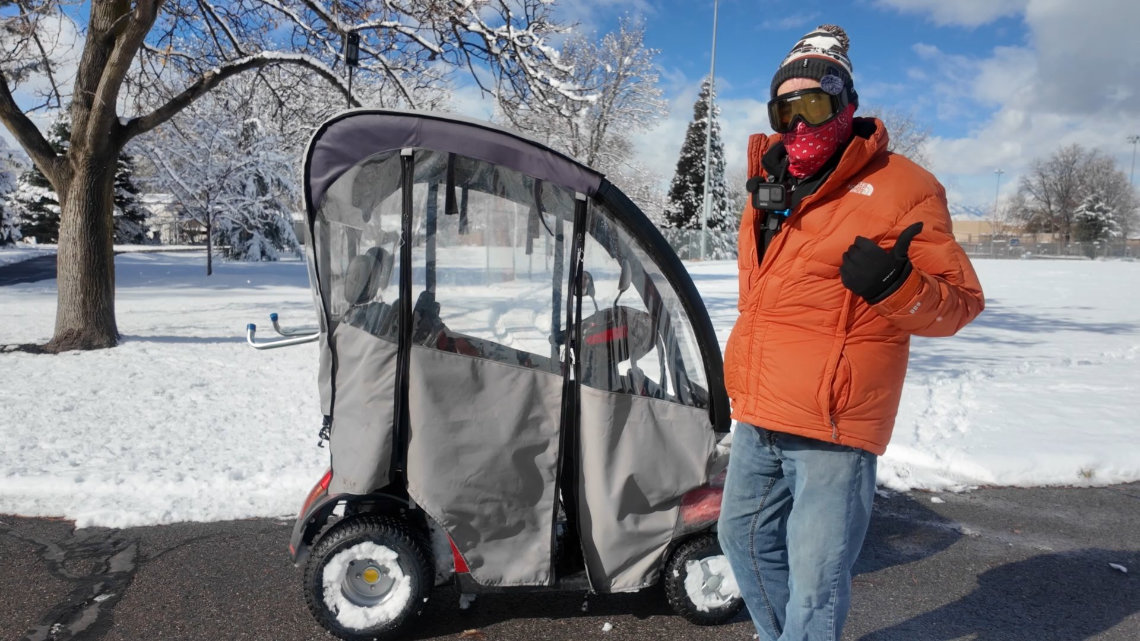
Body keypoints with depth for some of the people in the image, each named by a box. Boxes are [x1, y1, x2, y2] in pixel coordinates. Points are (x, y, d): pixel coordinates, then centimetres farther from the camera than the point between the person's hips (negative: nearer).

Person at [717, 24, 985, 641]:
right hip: (756, 417, 8)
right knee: (744, 536, 23)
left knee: (814, 584, -1)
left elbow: (960, 302, -9)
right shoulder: (770, 181, 11)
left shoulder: (899, 188, -10)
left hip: (832, 427, -7)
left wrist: (895, 285, -27)